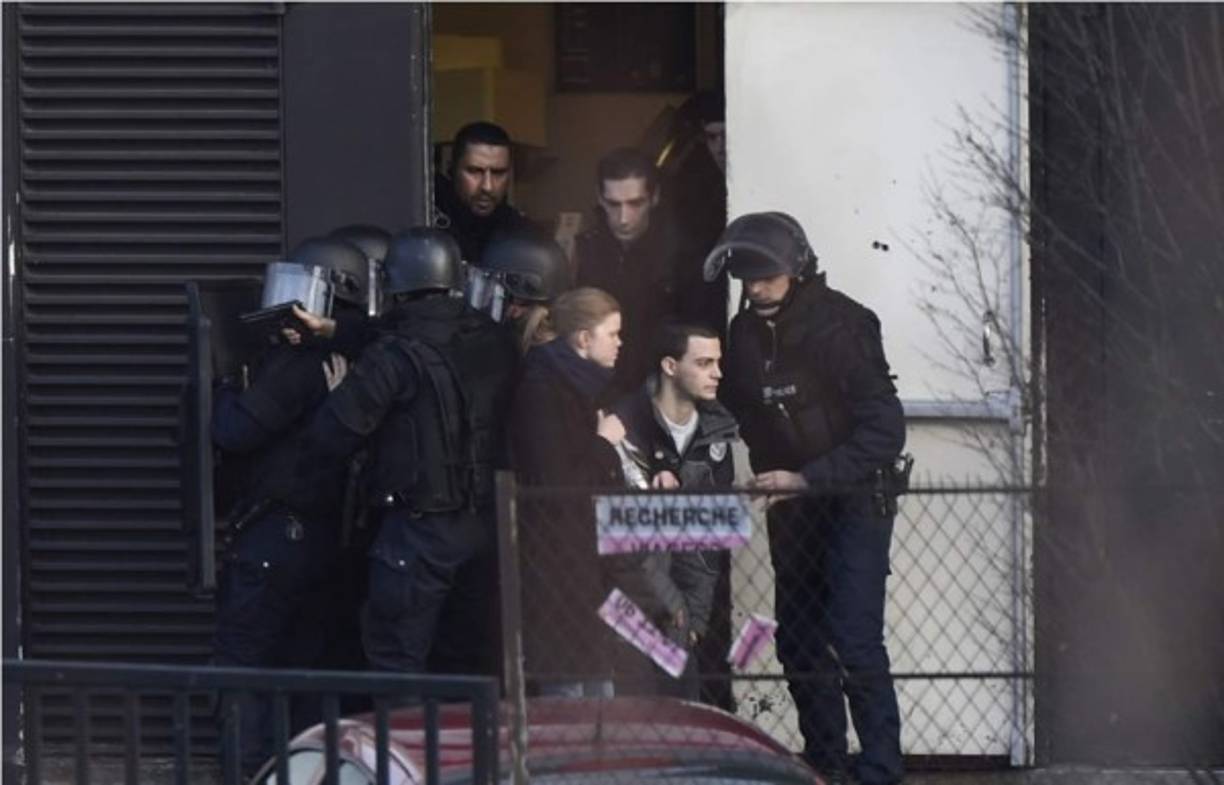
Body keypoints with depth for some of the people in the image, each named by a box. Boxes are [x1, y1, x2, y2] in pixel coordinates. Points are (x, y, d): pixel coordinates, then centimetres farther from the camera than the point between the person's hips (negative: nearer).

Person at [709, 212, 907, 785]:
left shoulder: (841, 325, -17)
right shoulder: (746, 333, 1)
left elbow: (883, 430, -21)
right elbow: (739, 414, 14)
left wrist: (805, 478, -25)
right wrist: (769, 476, -4)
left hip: (854, 500, -7)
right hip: (794, 508, 7)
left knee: (854, 641, -14)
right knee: (799, 645, 9)